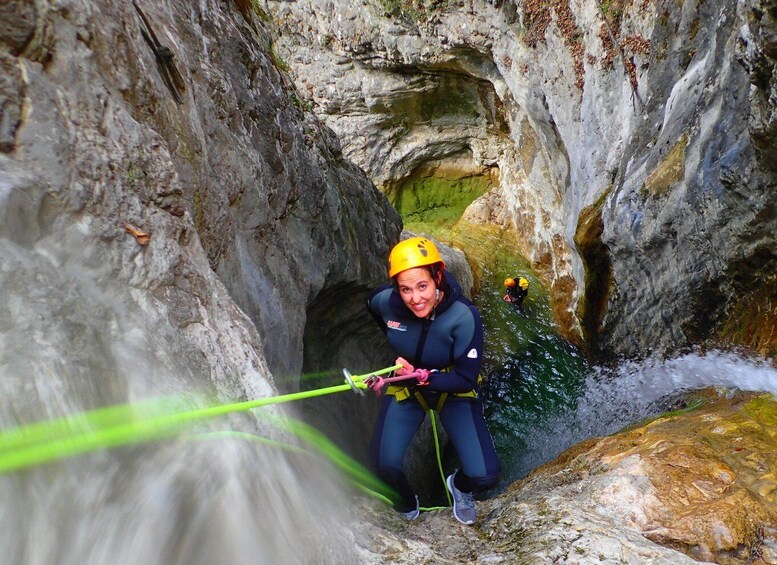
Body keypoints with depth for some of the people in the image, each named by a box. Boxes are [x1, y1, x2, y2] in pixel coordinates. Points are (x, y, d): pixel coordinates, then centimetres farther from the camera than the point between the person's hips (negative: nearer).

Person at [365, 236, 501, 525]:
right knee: (384, 464, -17)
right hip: (404, 387, 2)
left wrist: (422, 377, -36)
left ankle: (459, 486, 28)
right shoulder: (384, 300, -22)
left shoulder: (464, 316, -31)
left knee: (484, 475, -13)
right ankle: (407, 505, 21)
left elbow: (466, 379, -23)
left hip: (454, 392, -1)